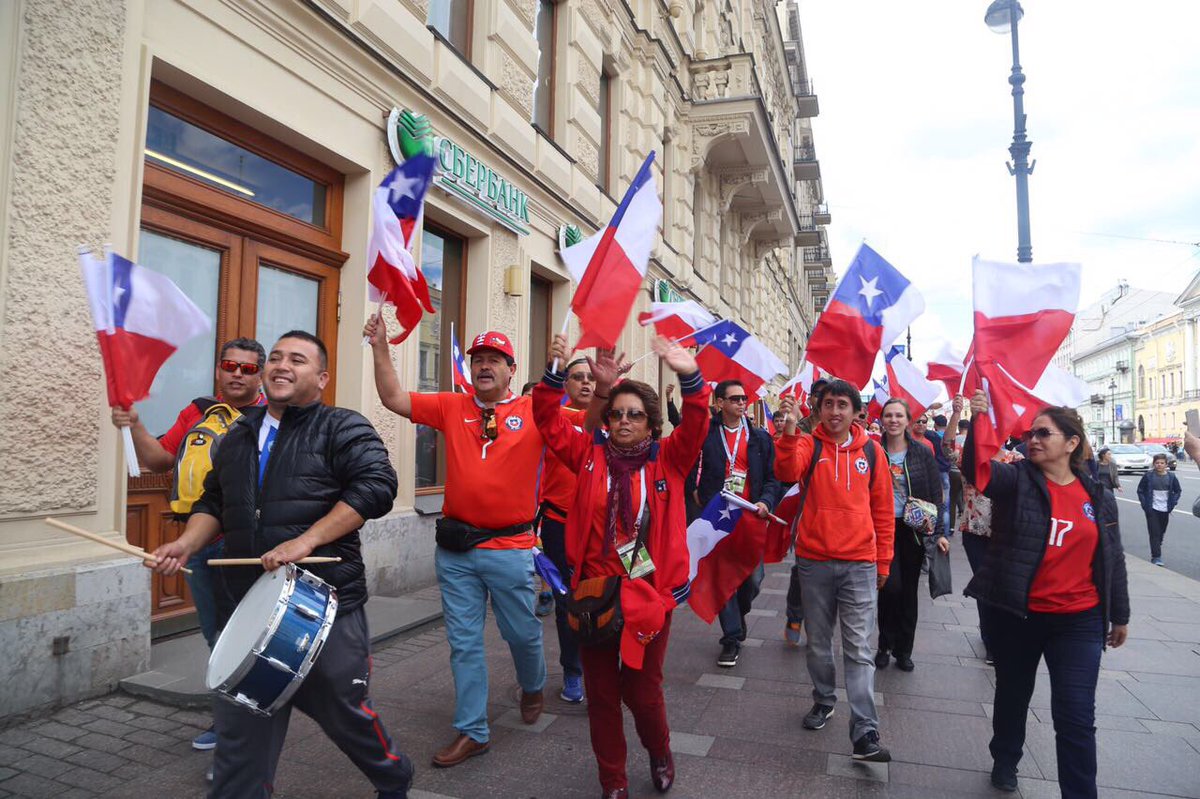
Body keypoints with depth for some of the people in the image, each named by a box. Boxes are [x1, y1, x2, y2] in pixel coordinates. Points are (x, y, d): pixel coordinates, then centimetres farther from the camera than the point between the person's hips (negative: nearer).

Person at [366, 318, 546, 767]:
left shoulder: (534, 412, -3)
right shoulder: (452, 407, 4)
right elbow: (393, 399, 2)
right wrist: (380, 347, -6)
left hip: (511, 549, -2)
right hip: (455, 549, 3)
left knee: (522, 633, 14)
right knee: (464, 642, 10)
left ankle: (533, 687, 46)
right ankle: (472, 731, 25)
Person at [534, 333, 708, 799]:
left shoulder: (668, 459, -1)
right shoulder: (590, 454, 1)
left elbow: (697, 425, -16)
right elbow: (548, 419, -3)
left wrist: (690, 377, -32)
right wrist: (555, 374, -20)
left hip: (650, 593, -1)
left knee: (643, 690, 11)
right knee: (601, 693, 13)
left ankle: (660, 752, 45)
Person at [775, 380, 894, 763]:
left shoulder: (871, 451, 4)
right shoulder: (808, 444, -1)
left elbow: (883, 509, 9)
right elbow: (787, 472, -23)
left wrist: (883, 560, 9)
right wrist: (790, 431, -37)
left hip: (860, 563, 0)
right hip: (814, 561, 0)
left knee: (859, 649, -1)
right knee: (818, 641, 14)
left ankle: (865, 733, 2)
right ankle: (823, 700, 35)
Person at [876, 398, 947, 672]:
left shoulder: (922, 454, 0)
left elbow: (936, 495, 2)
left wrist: (939, 531, -5)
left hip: (914, 530, 2)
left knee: (909, 591, 9)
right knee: (891, 586, -12)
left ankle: (903, 650, 25)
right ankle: (885, 645, 11)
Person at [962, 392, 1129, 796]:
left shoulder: (1098, 496, 3)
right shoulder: (1016, 480, -5)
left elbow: (1113, 559, 10)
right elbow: (976, 469, -27)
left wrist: (1120, 615, 14)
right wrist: (977, 419, -41)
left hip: (1079, 621, 1)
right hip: (1017, 614, -1)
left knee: (1077, 716, -1)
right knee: (1013, 694, 18)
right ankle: (1005, 760, 41)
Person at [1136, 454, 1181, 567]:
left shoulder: (1171, 477, 1)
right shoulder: (1148, 476, -5)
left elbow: (1178, 491, 13)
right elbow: (1140, 490, 2)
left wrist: (1173, 503, 2)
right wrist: (1144, 504, -6)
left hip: (1165, 510, 3)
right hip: (1152, 510, -3)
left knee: (1161, 533, 12)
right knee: (1154, 533, -7)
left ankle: (1155, 552, 30)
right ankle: (1156, 557, -6)